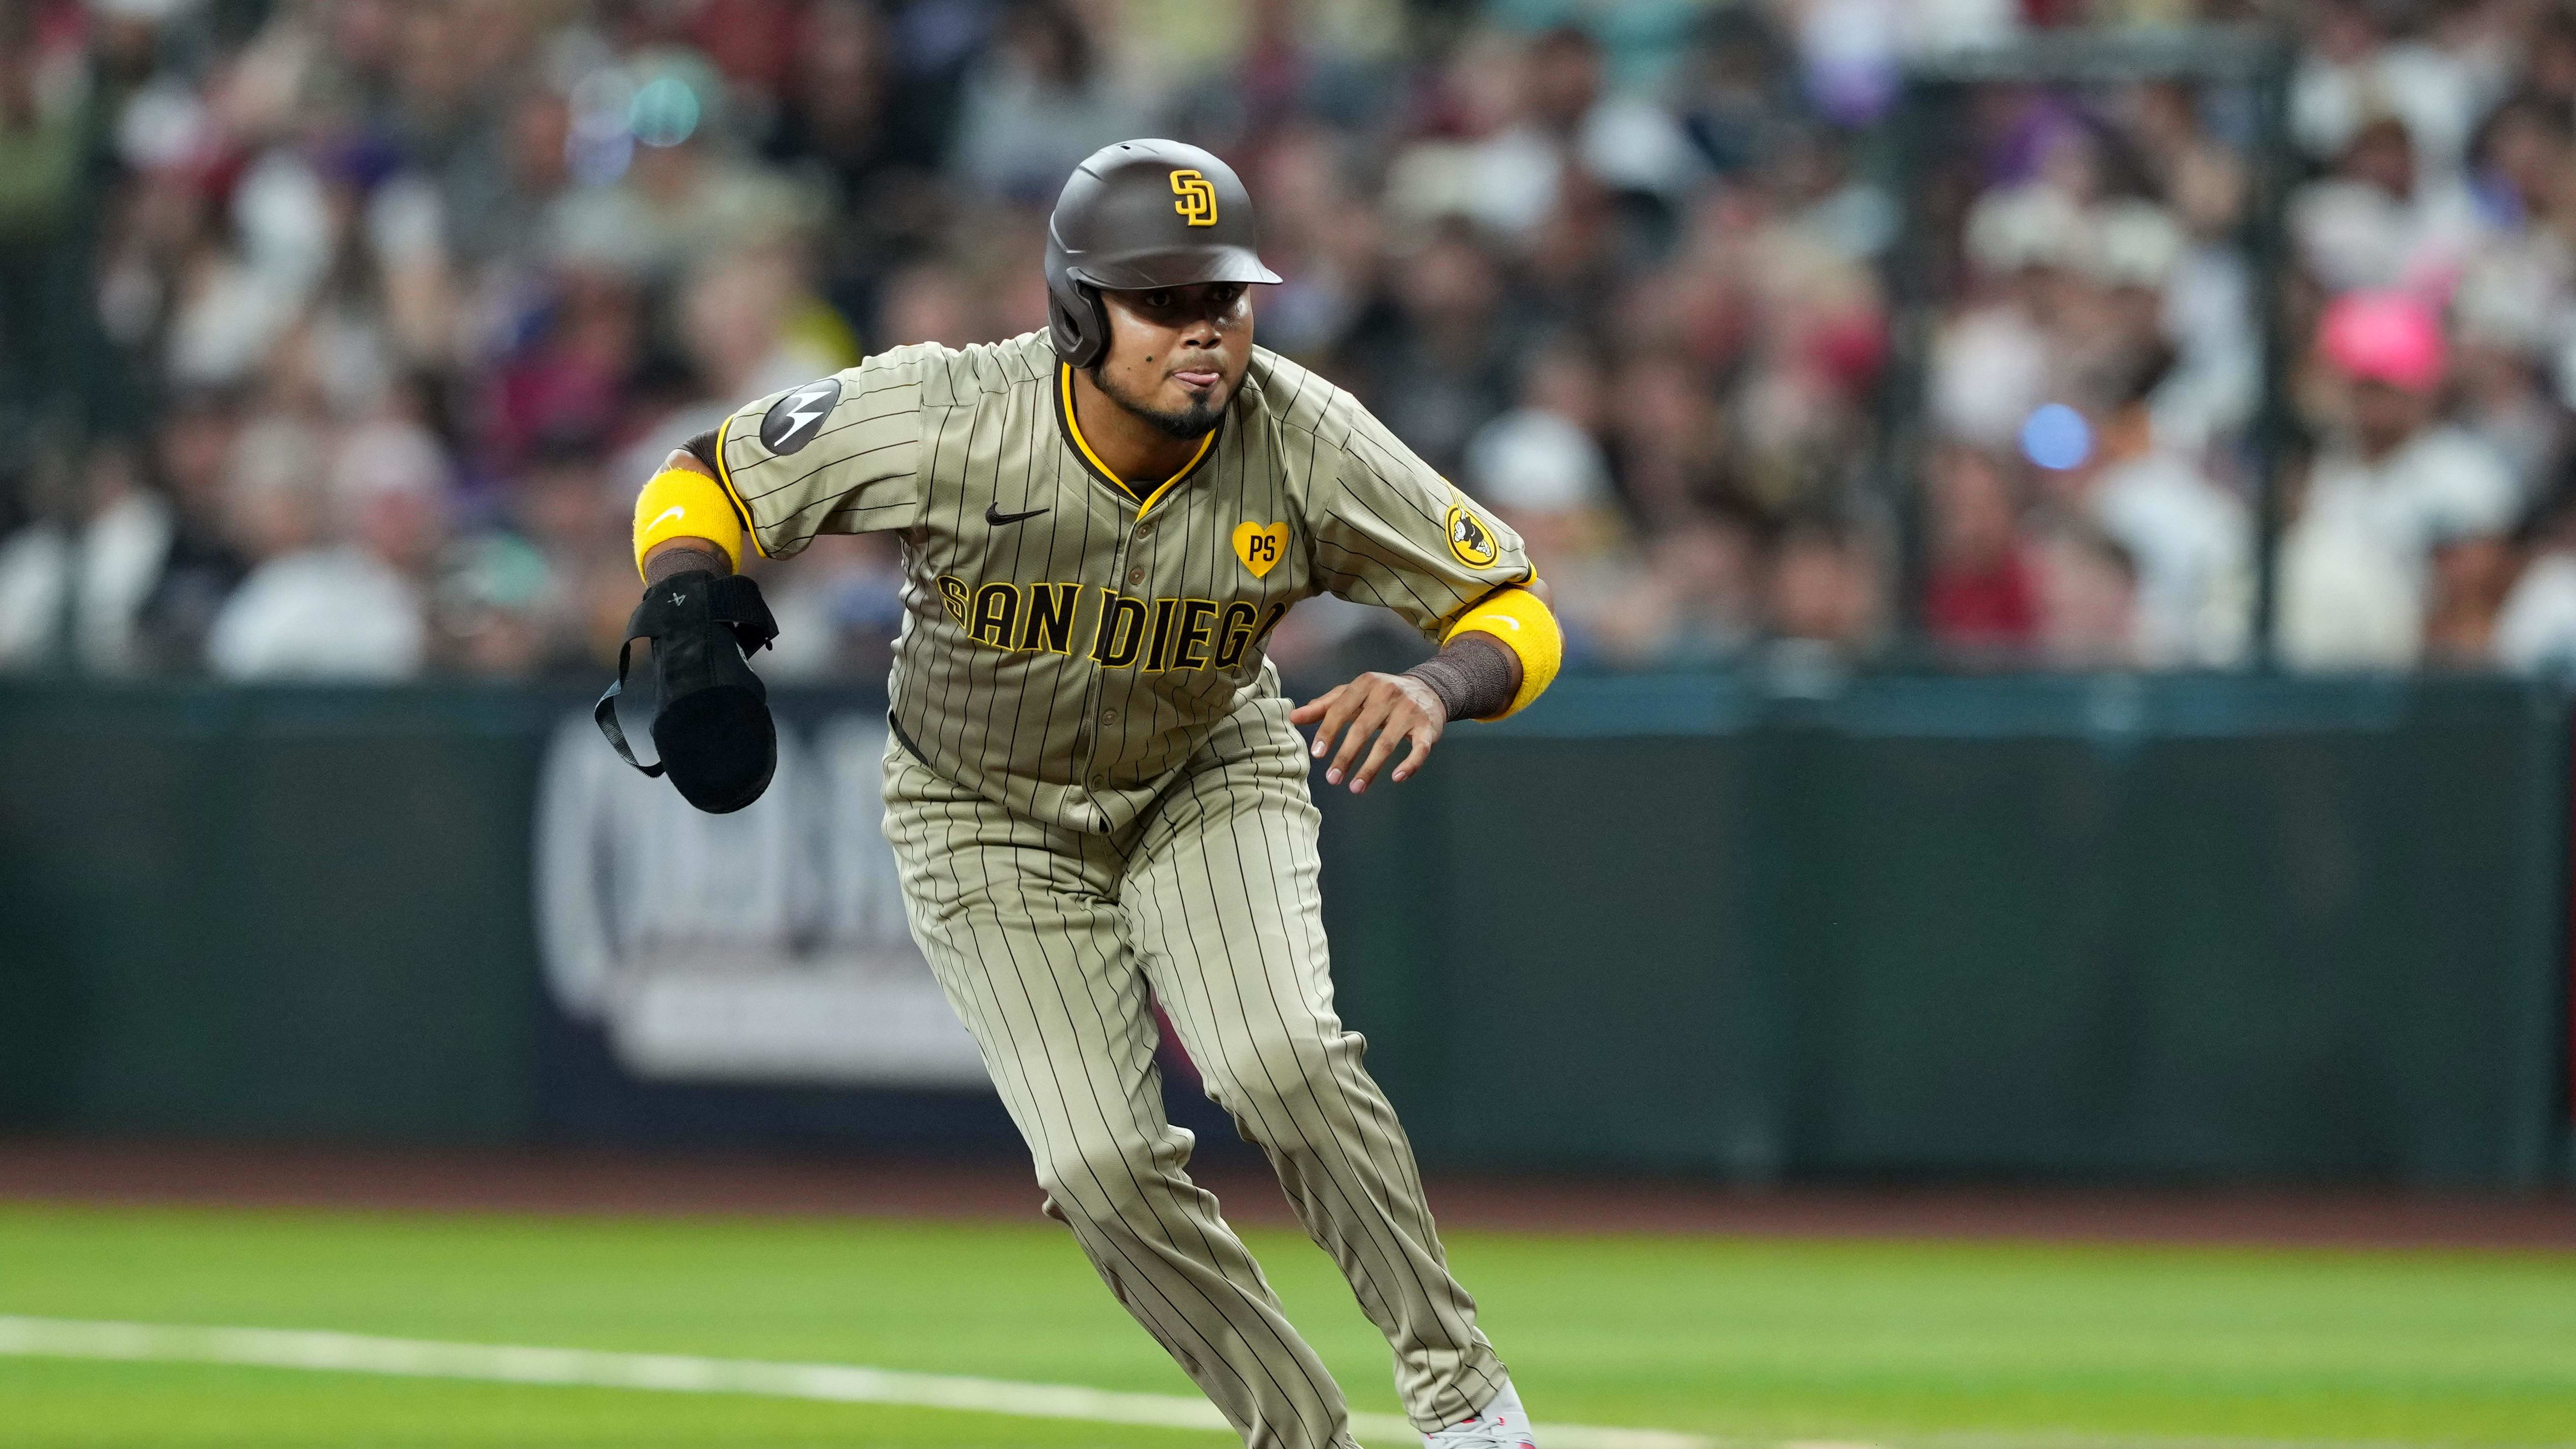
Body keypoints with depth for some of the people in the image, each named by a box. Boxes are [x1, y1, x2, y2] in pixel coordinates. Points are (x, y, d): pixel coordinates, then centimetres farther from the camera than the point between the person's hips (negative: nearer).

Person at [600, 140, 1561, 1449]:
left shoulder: (1307, 446, -25)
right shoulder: (941, 420, -29)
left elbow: (1514, 609, -16)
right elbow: (701, 484, -15)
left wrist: (1440, 687, -39)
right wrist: (687, 617, -36)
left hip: (1209, 779, 0)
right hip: (988, 816, 0)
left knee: (1279, 1060, -26)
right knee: (1101, 1165, -13)